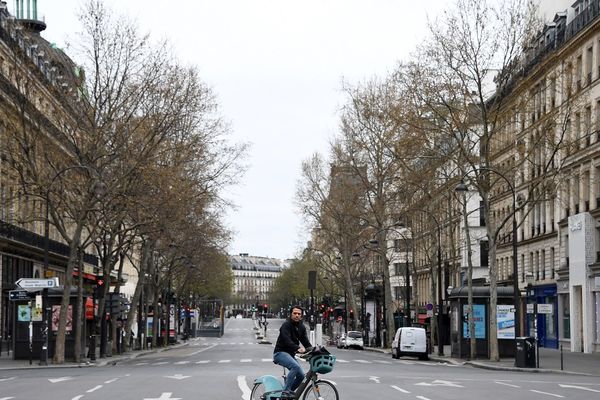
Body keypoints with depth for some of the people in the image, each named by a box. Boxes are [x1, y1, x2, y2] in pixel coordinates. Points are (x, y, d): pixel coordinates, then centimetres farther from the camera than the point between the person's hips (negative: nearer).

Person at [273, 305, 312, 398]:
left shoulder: (302, 327, 9)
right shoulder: (286, 325, -15)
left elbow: (306, 342, 5)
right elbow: (287, 341, -29)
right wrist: (298, 348, -44)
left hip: (290, 354, 8)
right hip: (280, 353, -8)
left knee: (301, 375, -3)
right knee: (296, 366, -31)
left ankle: (289, 391, 18)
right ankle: (285, 392, -29)